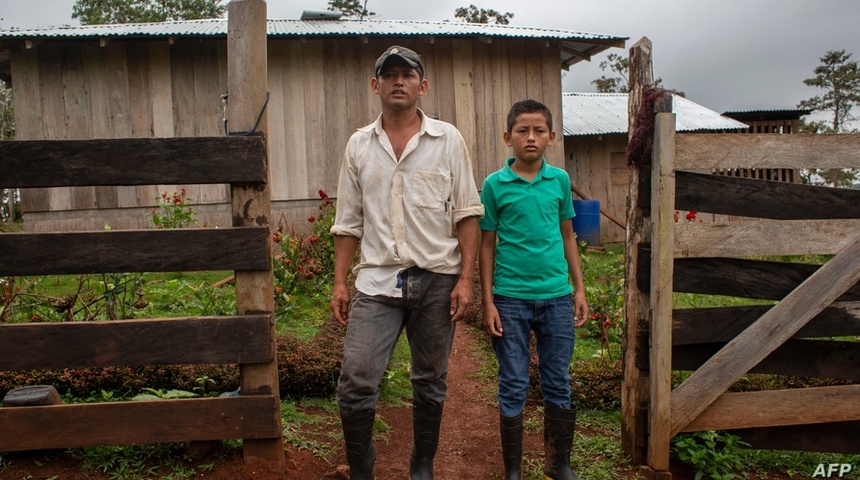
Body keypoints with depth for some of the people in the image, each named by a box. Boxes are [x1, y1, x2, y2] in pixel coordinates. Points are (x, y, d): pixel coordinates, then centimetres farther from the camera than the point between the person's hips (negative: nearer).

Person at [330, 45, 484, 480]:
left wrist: (466, 278, -7)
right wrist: (340, 282, 5)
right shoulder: (358, 145, 9)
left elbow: (466, 214, 0)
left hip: (436, 280, -1)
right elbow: (348, 222, 10)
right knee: (356, 382, -5)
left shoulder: (447, 139, 3)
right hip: (377, 281, 1)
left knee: (430, 383, 11)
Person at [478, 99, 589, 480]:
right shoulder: (495, 185, -3)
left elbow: (568, 237, 12)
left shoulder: (560, 180, 5)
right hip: (511, 298, -2)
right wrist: (488, 302, -3)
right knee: (513, 387, 8)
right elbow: (487, 245, 0)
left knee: (558, 384, 13)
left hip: (557, 296, 3)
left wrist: (579, 288, 9)